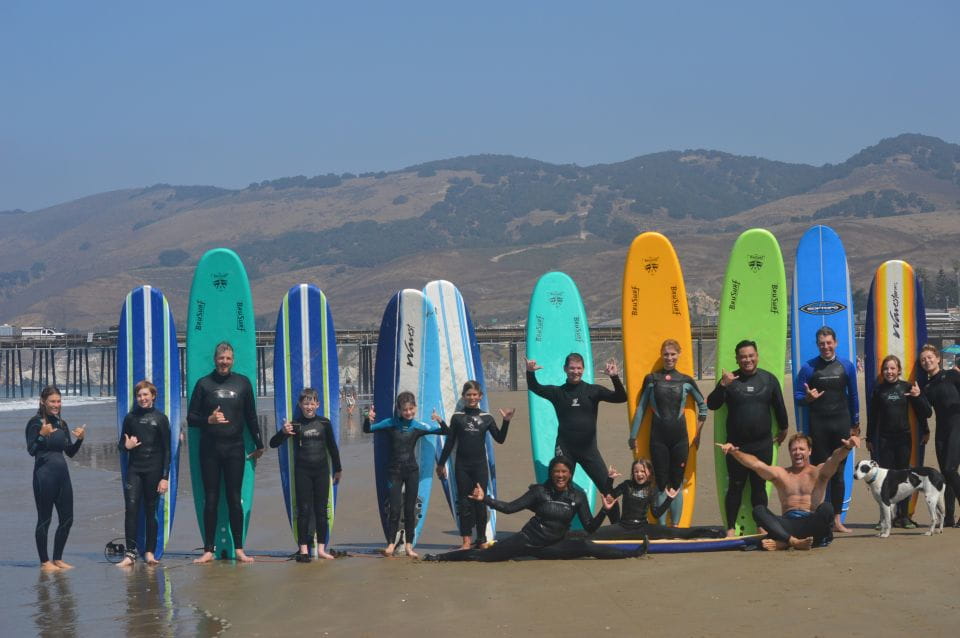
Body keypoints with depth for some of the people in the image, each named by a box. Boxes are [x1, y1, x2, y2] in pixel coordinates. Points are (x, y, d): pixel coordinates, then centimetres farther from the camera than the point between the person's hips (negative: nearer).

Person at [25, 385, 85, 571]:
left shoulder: (61, 423, 12)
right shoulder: (35, 423, -7)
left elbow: (70, 452, 17)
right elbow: (31, 450, -15)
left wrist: (79, 439, -1)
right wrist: (42, 435, -30)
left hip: (62, 474, 7)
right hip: (44, 475, -7)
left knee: (67, 519, 8)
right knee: (44, 519, 0)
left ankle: (58, 559, 20)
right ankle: (44, 562, 9)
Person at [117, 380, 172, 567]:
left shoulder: (160, 418, 2)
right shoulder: (130, 417, 9)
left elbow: (166, 450, 2)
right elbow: (121, 444, 17)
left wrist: (165, 477, -4)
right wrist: (126, 446, -8)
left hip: (154, 471, -1)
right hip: (134, 469, 1)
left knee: (151, 512, 3)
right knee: (131, 509, -10)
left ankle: (149, 552, 12)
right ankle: (130, 553, -11)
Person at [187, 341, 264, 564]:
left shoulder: (243, 382, 8)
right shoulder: (204, 384, 4)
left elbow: (251, 416, 14)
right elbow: (191, 418, 5)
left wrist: (258, 445, 16)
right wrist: (208, 420, -14)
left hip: (235, 449, 1)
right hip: (210, 449, -1)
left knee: (235, 499, 2)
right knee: (211, 500, 2)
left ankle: (239, 550, 7)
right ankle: (208, 550, 6)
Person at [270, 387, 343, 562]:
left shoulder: (324, 423, 3)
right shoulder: (295, 424, -3)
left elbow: (332, 447, 13)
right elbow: (273, 444, -7)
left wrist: (337, 469, 17)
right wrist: (283, 432, -27)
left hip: (321, 470, 2)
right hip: (302, 471, -2)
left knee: (321, 510, 6)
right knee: (304, 510, -1)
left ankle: (321, 548, 13)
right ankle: (303, 549, 4)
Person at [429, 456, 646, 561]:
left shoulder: (578, 495, -3)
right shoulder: (539, 490, -7)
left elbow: (590, 527, -5)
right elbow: (510, 507, -8)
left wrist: (604, 510, -21)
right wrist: (484, 499, -17)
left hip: (553, 547, 1)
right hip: (527, 540, -1)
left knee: (587, 547, -21)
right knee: (484, 555, -11)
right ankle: (439, 557, -1)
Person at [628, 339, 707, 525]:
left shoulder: (686, 380, 4)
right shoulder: (651, 379, 2)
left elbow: (702, 405, 14)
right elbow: (640, 408, 6)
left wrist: (698, 434, 12)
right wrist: (633, 436, 5)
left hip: (680, 437, 1)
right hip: (658, 437, -1)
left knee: (677, 484, 4)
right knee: (661, 484, 0)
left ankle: (675, 526, 10)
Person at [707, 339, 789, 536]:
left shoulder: (769, 379, 6)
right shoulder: (730, 380, 0)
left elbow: (779, 406, 18)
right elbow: (712, 405, -7)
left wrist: (783, 428, 26)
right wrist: (722, 385, -21)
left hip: (763, 444, 2)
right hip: (736, 445, -1)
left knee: (759, 486, 7)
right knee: (735, 486, 2)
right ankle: (731, 527, 8)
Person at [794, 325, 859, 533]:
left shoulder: (846, 366, 6)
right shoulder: (808, 368, 1)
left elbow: (853, 395, 13)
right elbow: (797, 396, 3)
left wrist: (854, 423, 15)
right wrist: (808, 398, -19)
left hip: (841, 424, 2)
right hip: (818, 424, -2)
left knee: (838, 472, 5)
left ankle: (837, 519, 9)